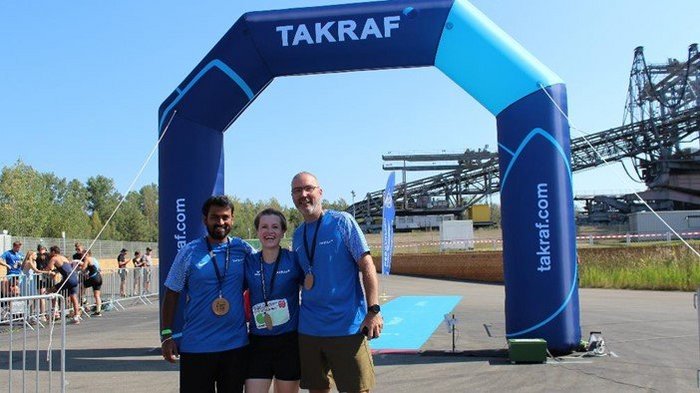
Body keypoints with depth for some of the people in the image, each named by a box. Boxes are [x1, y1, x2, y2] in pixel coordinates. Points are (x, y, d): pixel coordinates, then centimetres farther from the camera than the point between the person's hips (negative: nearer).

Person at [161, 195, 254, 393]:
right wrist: (166, 335, -4)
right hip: (196, 347, -2)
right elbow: (171, 295, 1)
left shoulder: (244, 250, 2)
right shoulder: (189, 252, -2)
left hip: (236, 344, 2)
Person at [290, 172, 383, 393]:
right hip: (308, 328, 5)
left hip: (347, 326, -5)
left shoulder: (342, 221, -5)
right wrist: (304, 281, 1)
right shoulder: (298, 235, 11)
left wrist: (373, 311, -15)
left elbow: (367, 266, -8)